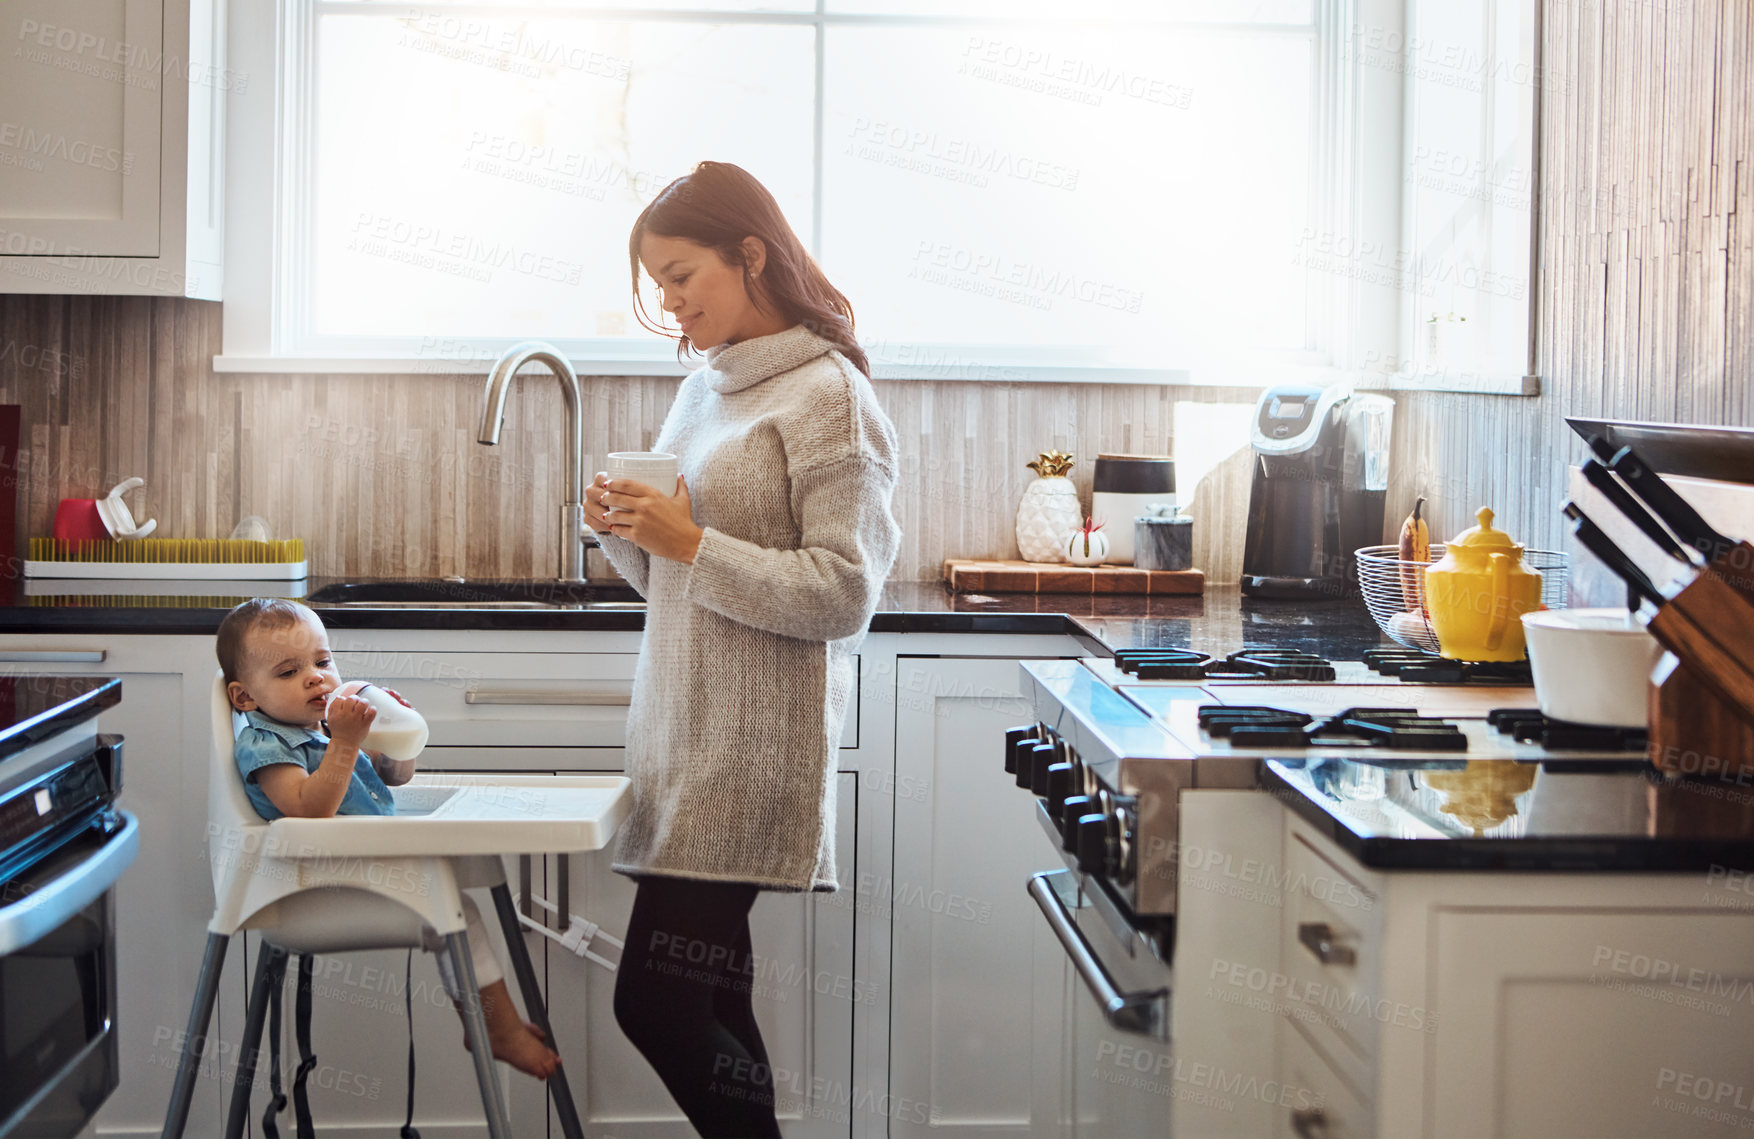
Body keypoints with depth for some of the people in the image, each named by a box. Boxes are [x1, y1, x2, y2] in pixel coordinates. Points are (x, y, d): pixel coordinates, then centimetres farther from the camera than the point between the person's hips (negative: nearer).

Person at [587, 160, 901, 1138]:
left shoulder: (828, 397, -9)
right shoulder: (703, 390, 16)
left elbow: (844, 594, -15)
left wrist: (691, 543, -16)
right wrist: (626, 531, 1)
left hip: (755, 750, -8)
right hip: (684, 736, 8)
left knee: (655, 1002, -9)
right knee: (709, 1004, 10)